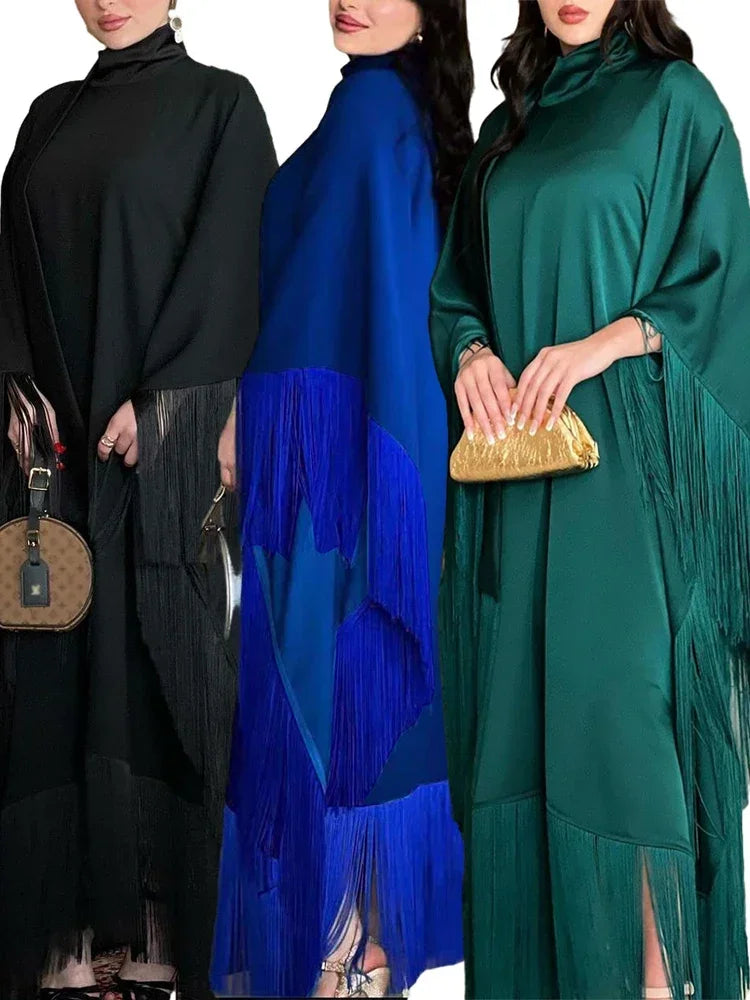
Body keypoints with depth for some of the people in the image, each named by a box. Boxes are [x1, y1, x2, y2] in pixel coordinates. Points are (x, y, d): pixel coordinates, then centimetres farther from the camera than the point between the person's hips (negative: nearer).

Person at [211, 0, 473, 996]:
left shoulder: (367, 104, -13)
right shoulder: (414, 112, 13)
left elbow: (311, 278, -16)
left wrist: (244, 413, -11)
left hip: (331, 426, -9)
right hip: (390, 430, 9)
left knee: (325, 666, -3)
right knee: (367, 664, 14)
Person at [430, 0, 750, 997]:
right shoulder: (508, 127, 18)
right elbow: (457, 285, 17)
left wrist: (604, 343, -18)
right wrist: (471, 353, -4)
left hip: (627, 453, -5)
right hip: (513, 447, 5)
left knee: (616, 691, -10)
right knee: (519, 697, 3)